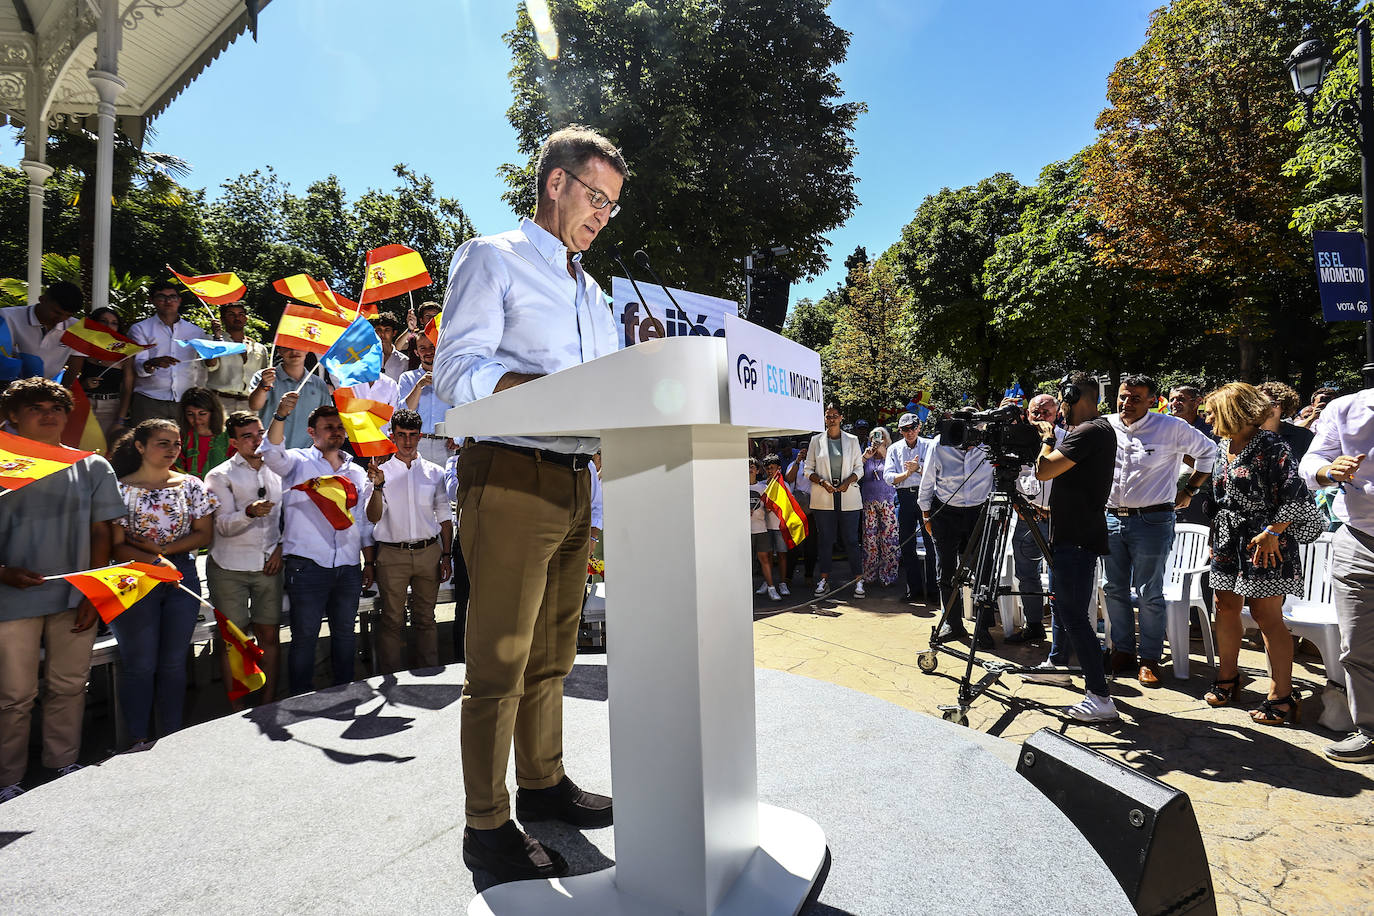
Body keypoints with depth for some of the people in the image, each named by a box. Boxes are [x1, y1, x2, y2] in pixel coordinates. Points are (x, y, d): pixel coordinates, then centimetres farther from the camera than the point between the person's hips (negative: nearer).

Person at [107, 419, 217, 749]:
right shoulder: (121, 489, -2)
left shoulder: (191, 485, 6)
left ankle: (173, 738, 17)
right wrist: (155, 561, -20)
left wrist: (161, 548, -9)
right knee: (140, 664, 2)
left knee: (174, 662, 8)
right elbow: (116, 546, -6)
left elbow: (204, 534, 3)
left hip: (183, 578, 2)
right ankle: (140, 741, 13)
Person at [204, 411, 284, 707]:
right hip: (230, 568, -3)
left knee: (270, 635, 5)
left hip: (268, 565, 3)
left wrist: (280, 547, 5)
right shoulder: (220, 476, -1)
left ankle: (268, 704, 14)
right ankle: (237, 711, 12)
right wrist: (250, 512, -29)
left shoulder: (277, 471, 10)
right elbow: (224, 525, -10)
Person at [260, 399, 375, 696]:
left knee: (346, 633, 12)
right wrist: (281, 416, -35)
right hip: (307, 565, -4)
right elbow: (271, 453, -19)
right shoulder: (298, 462, 4)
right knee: (304, 635, 2)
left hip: (348, 567, 4)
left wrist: (369, 561, 13)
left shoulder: (357, 473, 15)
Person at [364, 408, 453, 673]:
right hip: (392, 554, -1)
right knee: (392, 620, 3)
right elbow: (373, 517, -4)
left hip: (428, 552, 1)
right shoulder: (381, 471, 4)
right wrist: (378, 486, -21)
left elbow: (444, 518, 11)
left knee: (425, 618, 8)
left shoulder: (435, 472, 8)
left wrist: (446, 555, 5)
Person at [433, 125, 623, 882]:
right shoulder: (490, 258, 1)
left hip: (576, 480, 8)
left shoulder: (591, 293, 24)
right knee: (500, 659, -2)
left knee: (552, 650, 15)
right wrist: (554, 387, -26)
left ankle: (543, 782, 30)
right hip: (511, 477, -7)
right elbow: (457, 371, -12)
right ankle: (487, 826, 11)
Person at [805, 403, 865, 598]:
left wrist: (848, 481, -10)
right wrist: (822, 482, -10)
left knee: (851, 539, 0)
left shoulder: (852, 440, 7)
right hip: (823, 499, 1)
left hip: (848, 496, 0)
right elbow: (808, 469, 7)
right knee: (824, 539, 4)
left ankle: (858, 580, 6)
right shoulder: (816, 440, 7)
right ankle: (824, 580, 13)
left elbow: (859, 468, 9)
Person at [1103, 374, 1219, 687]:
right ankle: (1122, 651, 22)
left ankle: (1150, 659, 14)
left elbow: (1209, 452, 10)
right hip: (1111, 518, 4)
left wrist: (1189, 490, 9)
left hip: (1152, 521, -4)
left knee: (1149, 594, 0)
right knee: (1113, 589, 9)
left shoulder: (1172, 428, -4)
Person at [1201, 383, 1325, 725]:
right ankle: (1228, 677, 25)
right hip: (1229, 542, 8)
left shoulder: (1271, 447, -13)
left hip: (1263, 543, -8)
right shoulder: (1224, 445, 11)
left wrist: (1272, 532, -19)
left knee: (1266, 615, -4)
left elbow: (1296, 495, -17)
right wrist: (1216, 536, 19)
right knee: (1226, 607, 11)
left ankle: (1282, 696, 7)